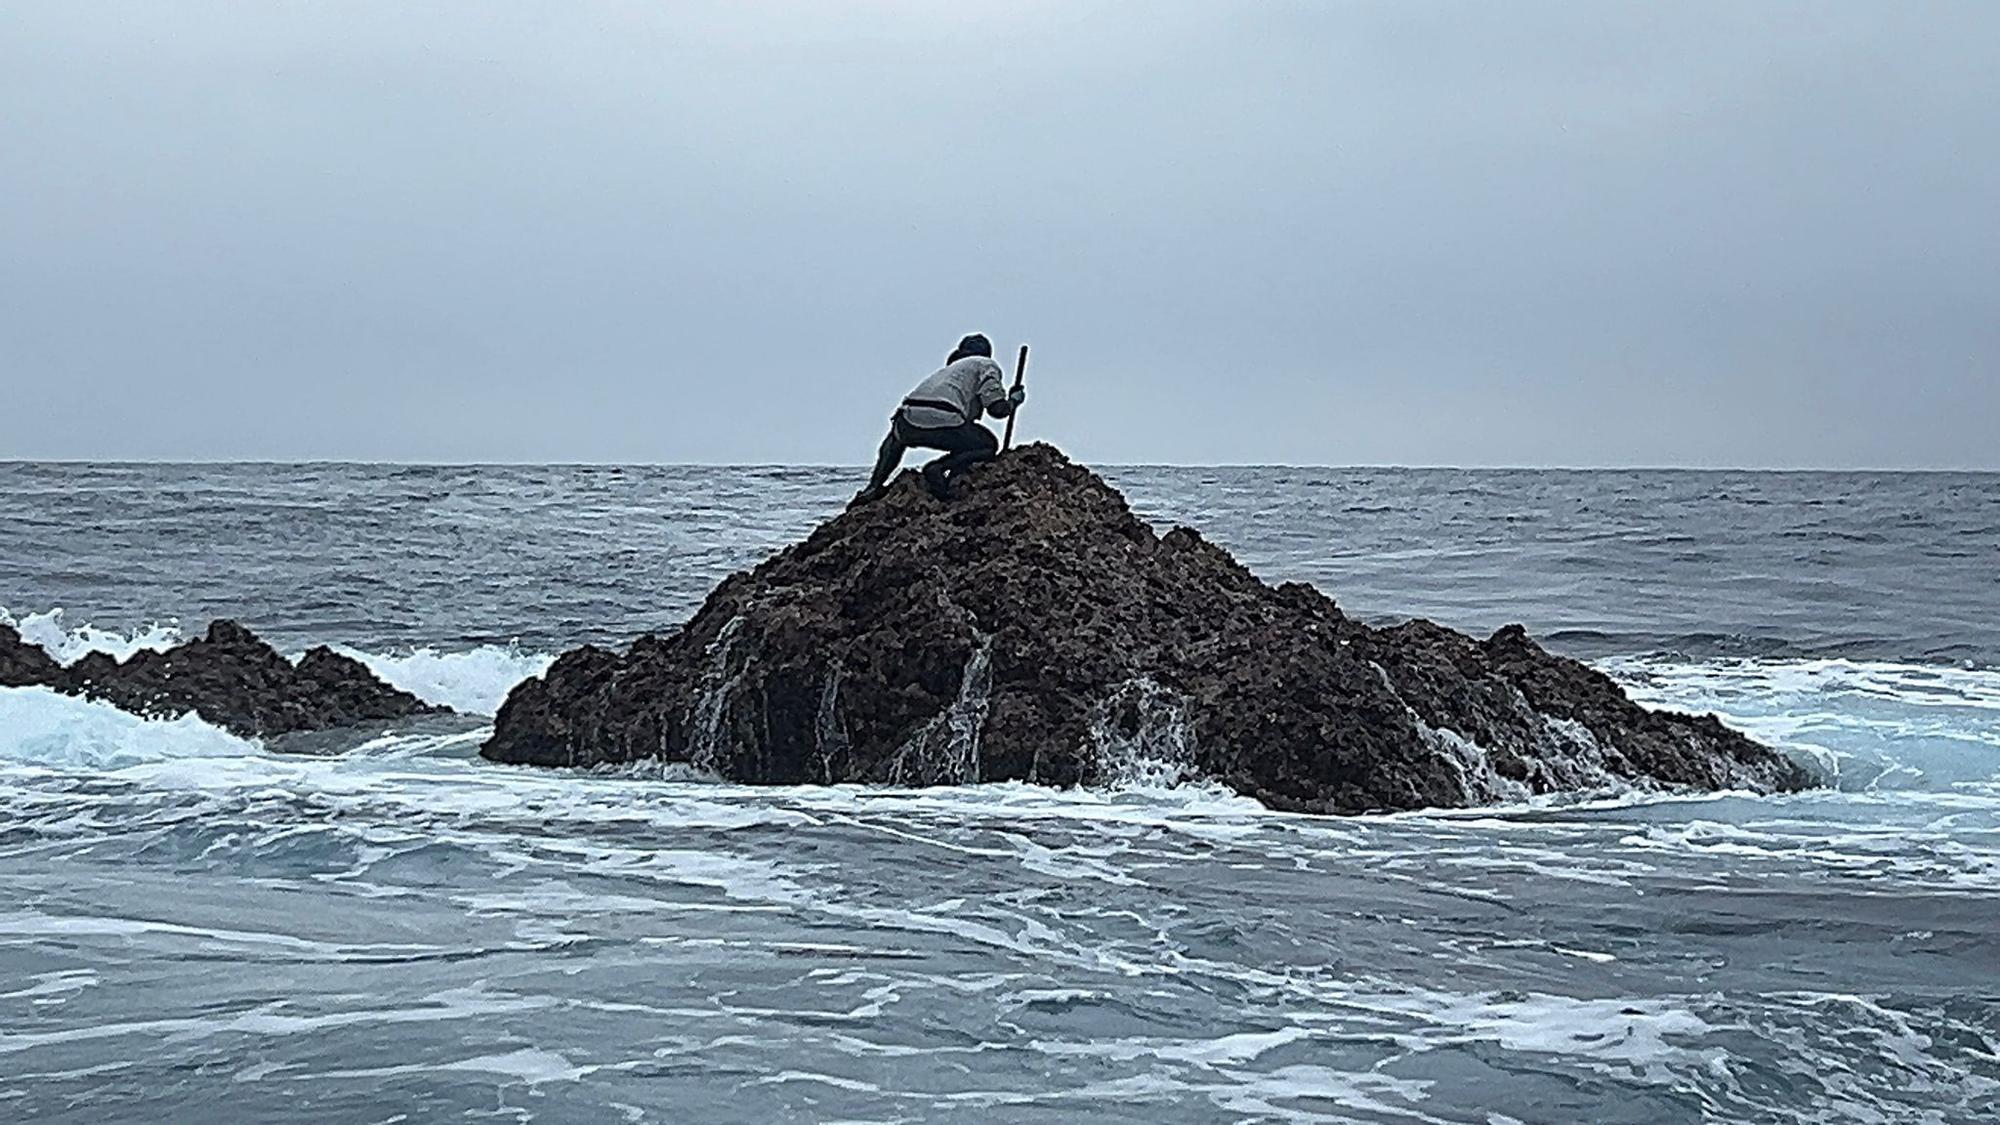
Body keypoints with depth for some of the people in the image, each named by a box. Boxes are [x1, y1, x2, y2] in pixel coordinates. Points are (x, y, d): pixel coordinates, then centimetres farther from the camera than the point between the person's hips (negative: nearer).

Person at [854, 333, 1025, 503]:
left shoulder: (947, 369, 38)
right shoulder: (986, 365, 19)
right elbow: (997, 408, 6)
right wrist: (1014, 400, 27)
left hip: (910, 422, 7)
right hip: (944, 421, -7)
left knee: (896, 437, 41)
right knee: (990, 446, 14)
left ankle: (874, 487, 22)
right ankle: (940, 468, -10)